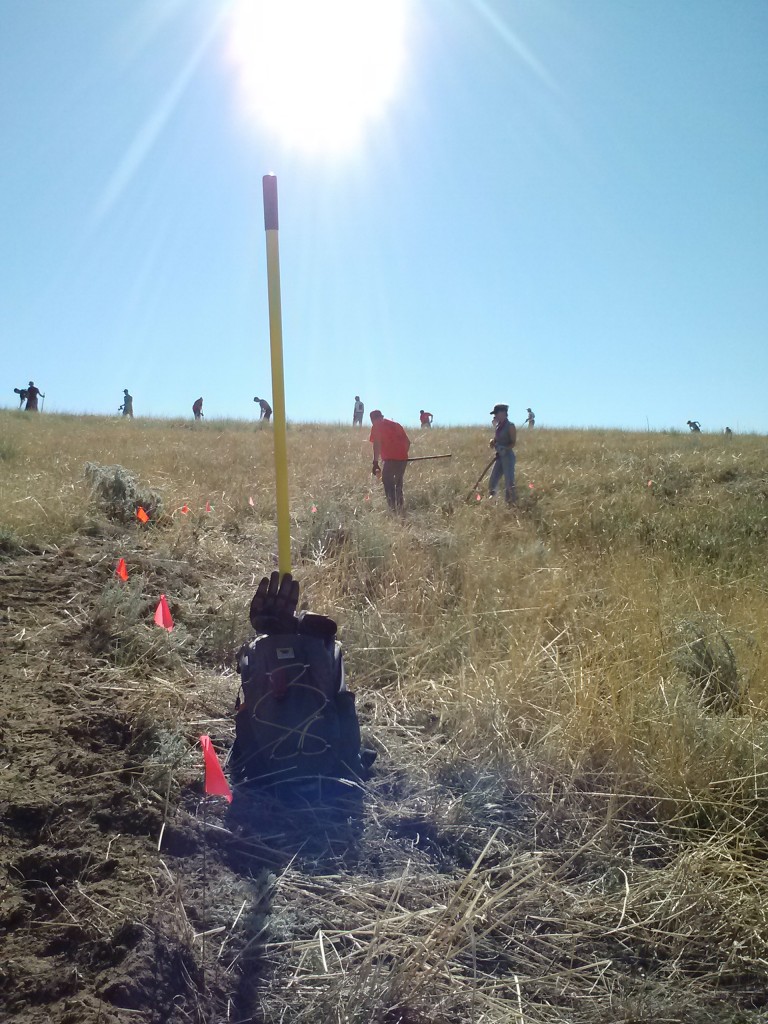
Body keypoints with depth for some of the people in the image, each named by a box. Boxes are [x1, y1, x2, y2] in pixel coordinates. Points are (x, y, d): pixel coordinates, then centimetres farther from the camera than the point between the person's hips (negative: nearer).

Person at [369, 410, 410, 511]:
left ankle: (393, 508, -5)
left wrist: (375, 463, -10)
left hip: (390, 459, -6)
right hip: (403, 458, 6)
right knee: (398, 484, 22)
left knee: (388, 485, 2)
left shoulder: (376, 427, 3)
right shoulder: (395, 424, 21)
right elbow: (408, 442, 18)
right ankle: (399, 508, 25)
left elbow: (377, 445, -9)